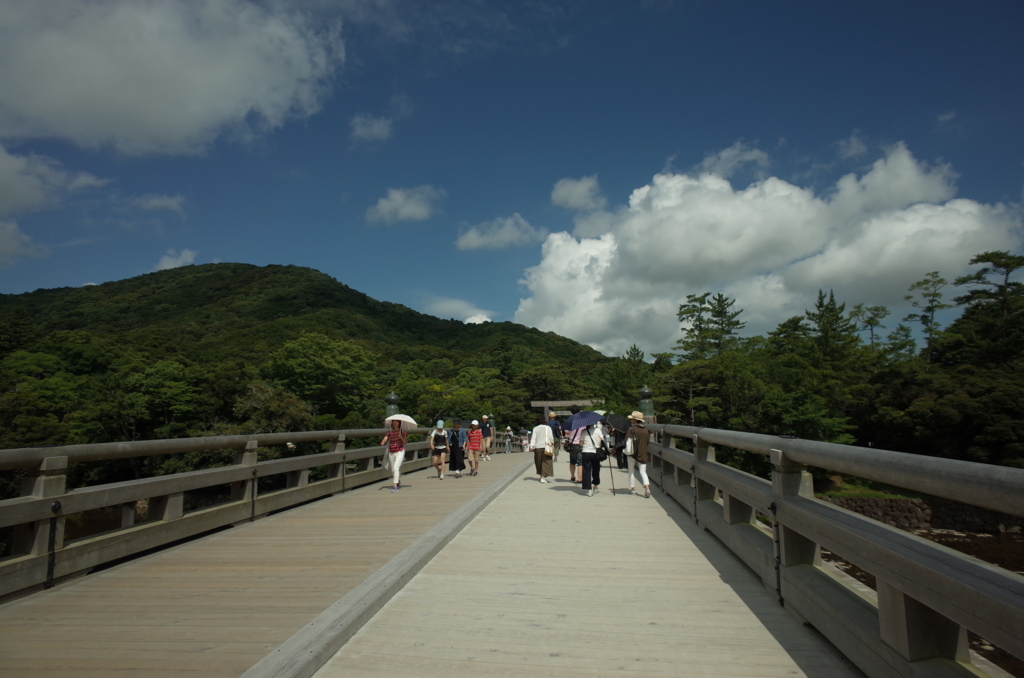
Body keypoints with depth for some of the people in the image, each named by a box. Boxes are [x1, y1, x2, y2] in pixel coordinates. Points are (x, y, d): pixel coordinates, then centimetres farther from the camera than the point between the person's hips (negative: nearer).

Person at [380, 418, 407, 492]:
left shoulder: (402, 431, -1)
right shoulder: (389, 432, 8)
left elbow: (405, 442, -4)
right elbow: (385, 439, -4)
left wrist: (401, 437, -20)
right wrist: (382, 442, -26)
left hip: (400, 452, -4)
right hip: (391, 453, 4)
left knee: (396, 468, -20)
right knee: (393, 469, 13)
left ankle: (395, 486, -21)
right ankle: (399, 482, 38)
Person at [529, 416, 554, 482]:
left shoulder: (535, 428, 1)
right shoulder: (548, 428, -1)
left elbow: (533, 438, -3)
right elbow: (551, 437, -1)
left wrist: (532, 446, -5)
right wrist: (552, 444, 10)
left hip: (537, 447, 2)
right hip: (546, 447, -2)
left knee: (539, 462, 17)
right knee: (546, 462, -1)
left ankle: (541, 475, 27)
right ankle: (543, 477, -11)